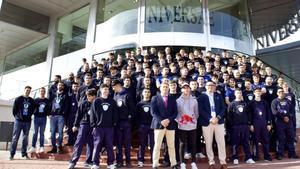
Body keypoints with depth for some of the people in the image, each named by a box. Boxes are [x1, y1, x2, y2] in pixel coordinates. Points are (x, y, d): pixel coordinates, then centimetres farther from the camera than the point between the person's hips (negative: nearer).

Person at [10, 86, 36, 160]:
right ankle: (12, 154, 5)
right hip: (18, 121, -2)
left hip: (27, 121, 3)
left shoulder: (32, 101, 8)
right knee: (15, 138, 0)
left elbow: (33, 109, 16)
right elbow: (14, 109, 1)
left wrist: (29, 115, 7)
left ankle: (24, 153, 16)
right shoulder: (18, 99, 1)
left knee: (25, 138, 8)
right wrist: (17, 116, -2)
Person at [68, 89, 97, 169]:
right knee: (79, 143, -5)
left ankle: (88, 161, 15)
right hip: (84, 124, -1)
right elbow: (78, 114, 4)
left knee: (91, 144, 5)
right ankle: (73, 161, 0)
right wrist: (75, 125, 1)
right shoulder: (84, 103, 3)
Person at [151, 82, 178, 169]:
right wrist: (161, 121, -16)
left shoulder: (172, 99, 12)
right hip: (159, 124, -2)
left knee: (171, 145, 9)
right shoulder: (155, 98, 5)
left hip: (170, 124, 2)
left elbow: (175, 112, 5)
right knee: (157, 145, -1)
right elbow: (153, 112, -4)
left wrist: (169, 119, -11)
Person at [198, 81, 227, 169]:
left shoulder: (218, 96, 10)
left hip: (219, 121, 2)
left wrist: (218, 117, -11)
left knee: (221, 142, 4)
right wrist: (210, 119, -16)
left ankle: (223, 161, 16)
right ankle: (211, 162, 16)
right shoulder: (202, 96, 2)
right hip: (207, 122, -2)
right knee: (208, 143, 4)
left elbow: (223, 108, 5)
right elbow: (201, 110, -6)